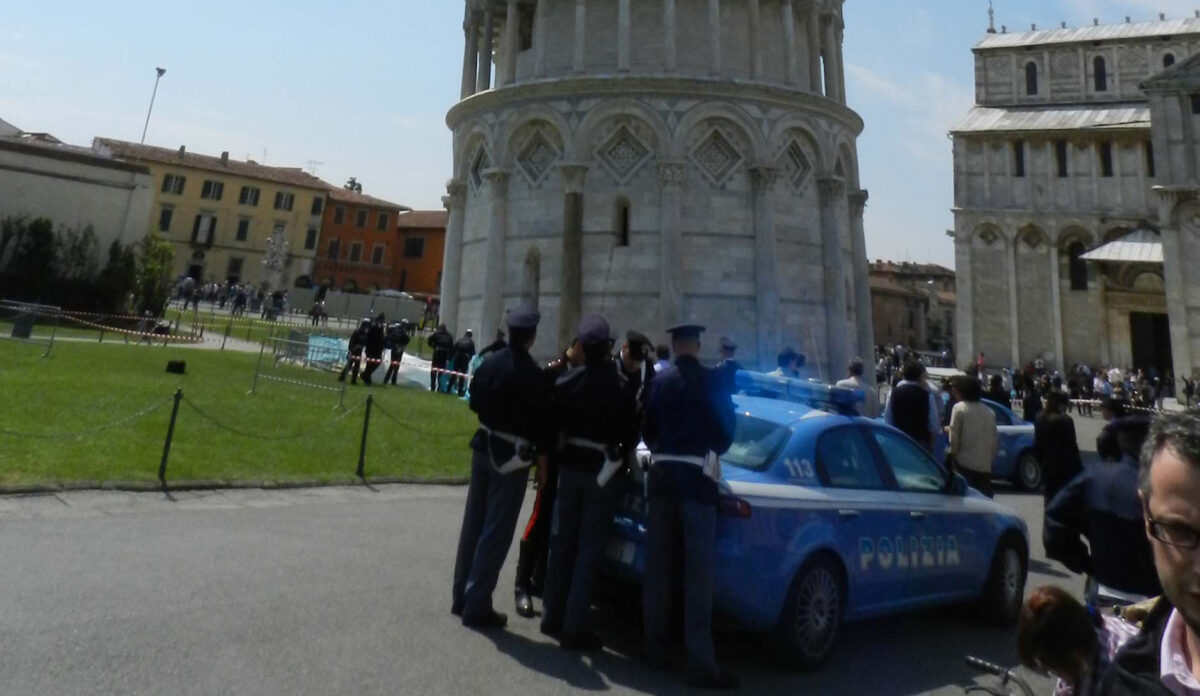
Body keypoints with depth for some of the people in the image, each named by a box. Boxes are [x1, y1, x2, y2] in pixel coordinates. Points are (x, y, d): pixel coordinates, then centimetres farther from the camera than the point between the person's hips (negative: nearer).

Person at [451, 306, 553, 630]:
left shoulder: (489, 363, 2)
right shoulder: (531, 374, -18)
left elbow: (474, 403, 12)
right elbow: (541, 420, -14)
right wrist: (542, 458, -5)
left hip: (483, 447, 7)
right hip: (512, 455, -7)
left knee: (473, 523, 16)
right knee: (496, 531, 2)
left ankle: (461, 596, 28)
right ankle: (477, 606, 10)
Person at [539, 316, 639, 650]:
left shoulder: (565, 383, -5)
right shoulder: (621, 388, -15)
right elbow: (631, 433, -9)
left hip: (570, 467, 4)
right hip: (602, 472, -3)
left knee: (562, 543, 17)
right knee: (589, 550, 5)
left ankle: (553, 616, 28)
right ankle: (575, 628, 11)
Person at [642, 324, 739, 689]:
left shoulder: (659, 381, 5)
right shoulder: (712, 381, -3)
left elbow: (647, 428, 10)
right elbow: (726, 431, 4)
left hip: (662, 475, 4)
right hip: (697, 477, -3)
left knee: (658, 565, 10)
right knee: (698, 571, -2)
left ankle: (654, 646, 20)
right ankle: (700, 661, 1)